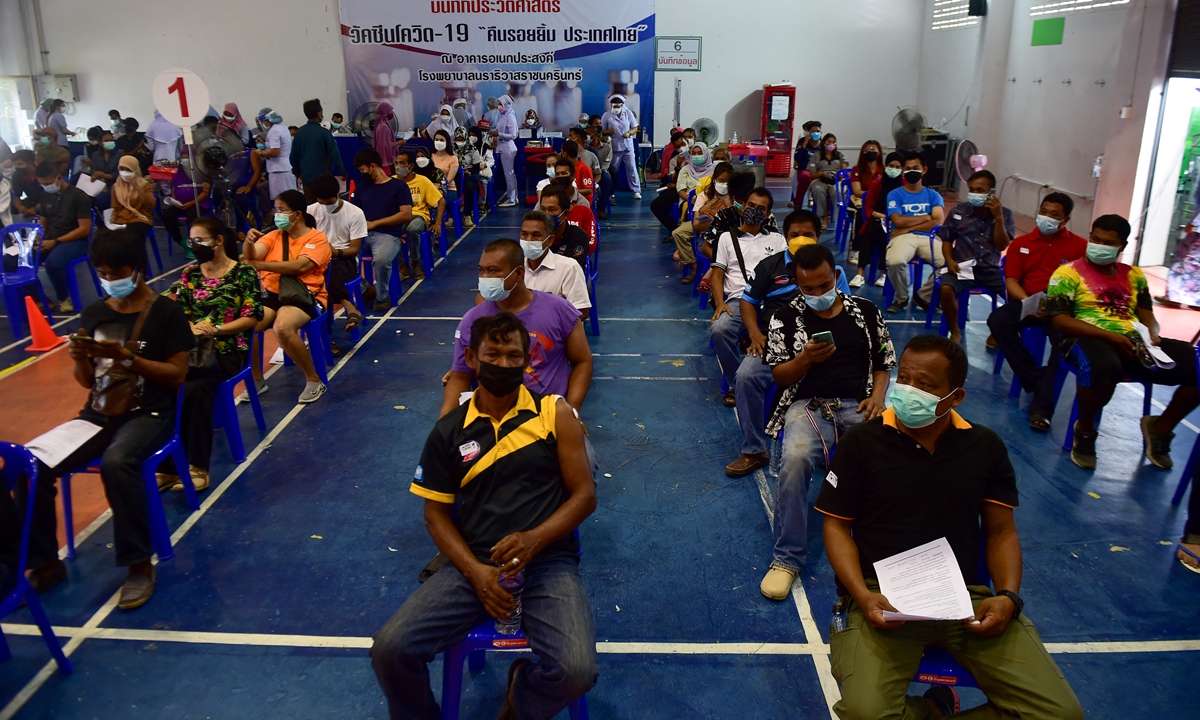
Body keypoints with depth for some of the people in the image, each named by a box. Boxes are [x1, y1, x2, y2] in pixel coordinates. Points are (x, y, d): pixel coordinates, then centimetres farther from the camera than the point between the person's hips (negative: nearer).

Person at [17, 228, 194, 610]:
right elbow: (87, 380, 15)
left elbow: (177, 375, -7)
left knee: (116, 462, -37)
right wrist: (80, 359, -7)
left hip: (150, 414, -5)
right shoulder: (93, 314, 12)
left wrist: (126, 357, -17)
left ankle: (140, 564, -22)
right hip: (98, 412, 5)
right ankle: (45, 563, 1)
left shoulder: (166, 312, -2)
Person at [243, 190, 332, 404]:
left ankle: (314, 381, -15)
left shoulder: (317, 238, -3)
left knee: (282, 328, -35)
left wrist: (260, 265, -24)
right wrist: (249, 241, -25)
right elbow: (251, 256, -2)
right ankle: (256, 380, 2)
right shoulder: (274, 235, 14)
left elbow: (299, 266, -19)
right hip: (272, 292, 5)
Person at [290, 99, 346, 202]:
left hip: (307, 177, 5)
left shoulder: (299, 133, 1)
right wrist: (342, 172, 0)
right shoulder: (324, 132, -13)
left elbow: (293, 156, 6)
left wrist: (296, 171, 23)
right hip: (323, 177, -5)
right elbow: (334, 154, -11)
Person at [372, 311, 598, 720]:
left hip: (548, 561, -1)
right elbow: (436, 514, 9)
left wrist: (533, 539, -17)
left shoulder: (554, 413, 2)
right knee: (390, 650, -18)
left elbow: (584, 495, 1)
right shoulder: (449, 431, 7)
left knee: (576, 671, -26)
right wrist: (474, 571, -8)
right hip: (474, 565, 2)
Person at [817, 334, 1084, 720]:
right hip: (883, 598, -3)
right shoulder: (862, 441, -1)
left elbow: (1002, 532, 13)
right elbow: (837, 526, 2)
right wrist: (863, 596, -13)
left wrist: (1008, 597, -5)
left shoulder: (986, 447, 9)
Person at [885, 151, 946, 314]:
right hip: (903, 238, -2)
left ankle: (924, 297, -3)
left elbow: (938, 221, 0)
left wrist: (909, 227, -7)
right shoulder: (895, 194, 10)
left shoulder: (933, 195, 17)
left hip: (927, 238, 2)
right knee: (895, 262, -37)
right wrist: (926, 217, 3)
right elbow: (898, 221, -6)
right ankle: (901, 298, -5)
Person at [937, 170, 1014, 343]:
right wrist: (950, 260, -10)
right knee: (946, 289, -33)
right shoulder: (959, 211, 2)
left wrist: (998, 217, -12)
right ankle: (955, 331, -8)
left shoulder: (1004, 214, 4)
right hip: (962, 266, -1)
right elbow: (947, 240, 9)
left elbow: (1002, 246, -4)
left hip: (992, 269, 1)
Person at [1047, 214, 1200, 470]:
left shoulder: (1134, 275, 21)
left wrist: (1151, 335, -8)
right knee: (1103, 367, -43)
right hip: (1090, 340, -6)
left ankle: (1161, 428, 12)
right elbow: (1059, 320, -7)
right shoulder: (1068, 273, 3)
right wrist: (1110, 336, -16)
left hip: (1135, 343, 6)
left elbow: (1147, 314, 18)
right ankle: (1085, 430, -12)